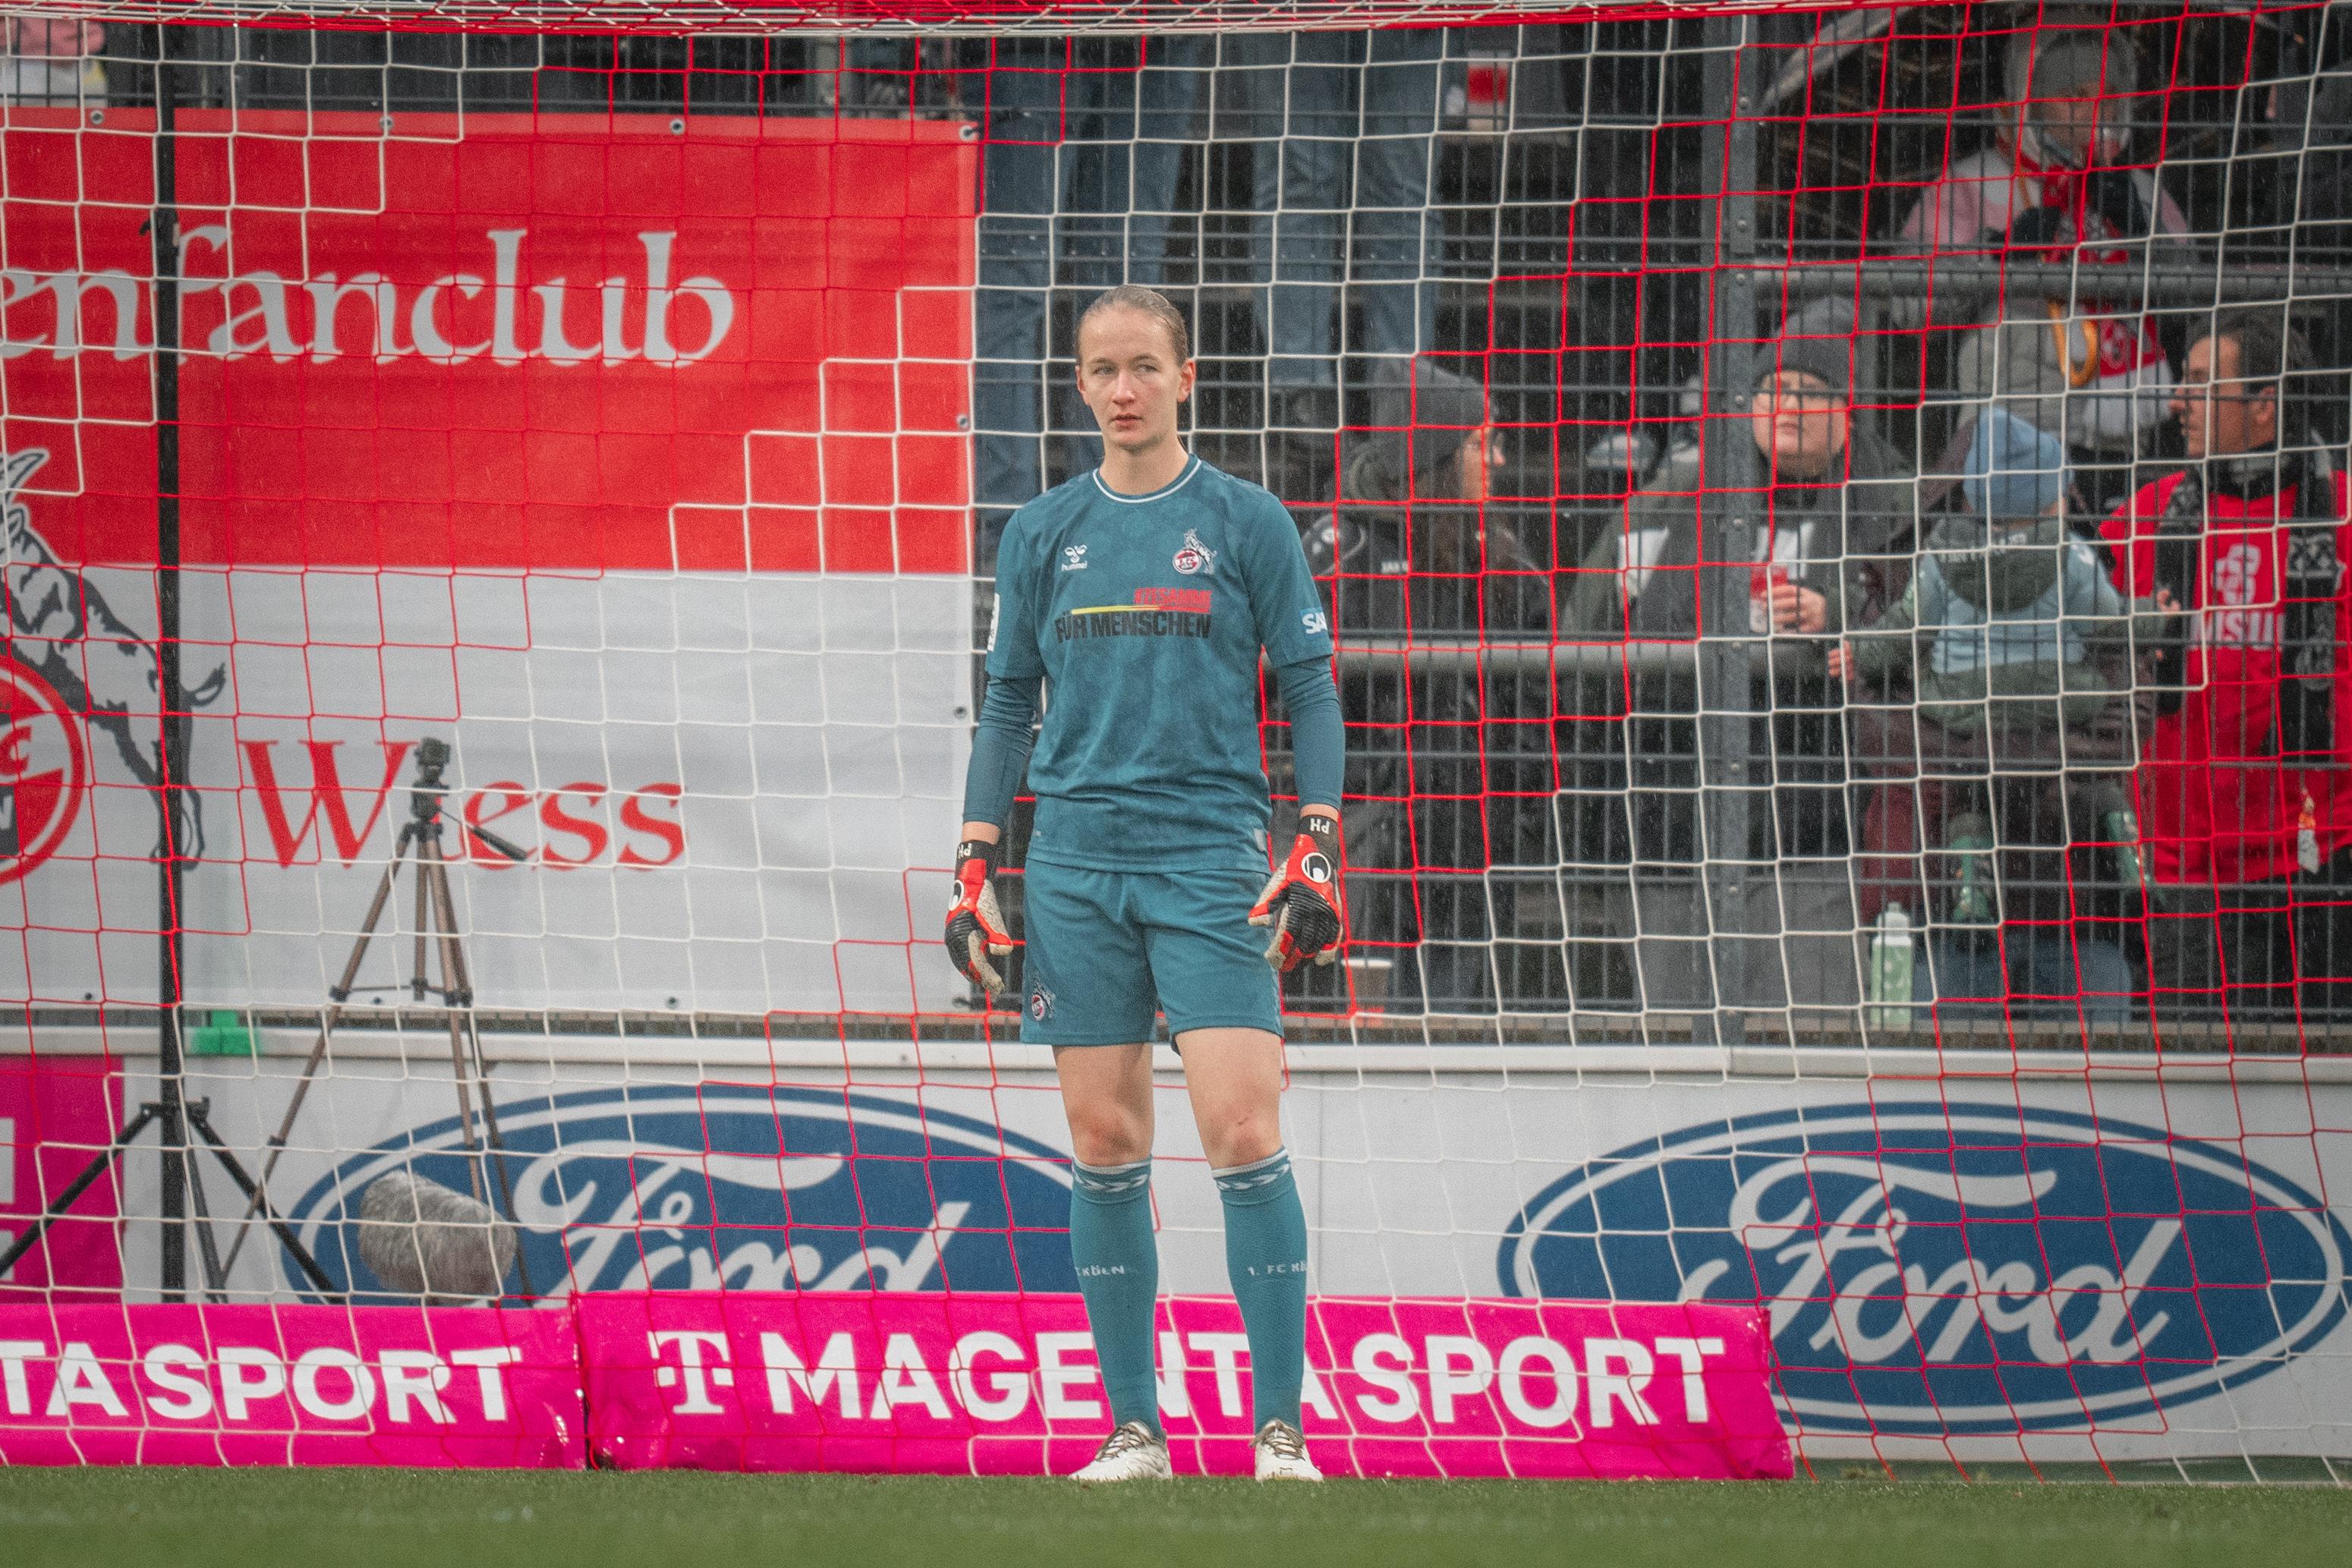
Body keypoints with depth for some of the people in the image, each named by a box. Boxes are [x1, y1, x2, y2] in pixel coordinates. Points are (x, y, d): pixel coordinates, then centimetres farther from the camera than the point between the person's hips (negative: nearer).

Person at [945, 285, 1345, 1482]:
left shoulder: (1247, 525, 4)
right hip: (1075, 865, 3)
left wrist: (1318, 857, -5)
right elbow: (1008, 702, 15)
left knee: (1243, 1134, -12)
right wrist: (974, 868, 8)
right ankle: (1134, 1430, 7)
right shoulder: (1043, 533, 11)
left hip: (1211, 860, -3)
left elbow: (1310, 696, 4)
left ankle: (1280, 1429, -8)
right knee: (1105, 1143, 1)